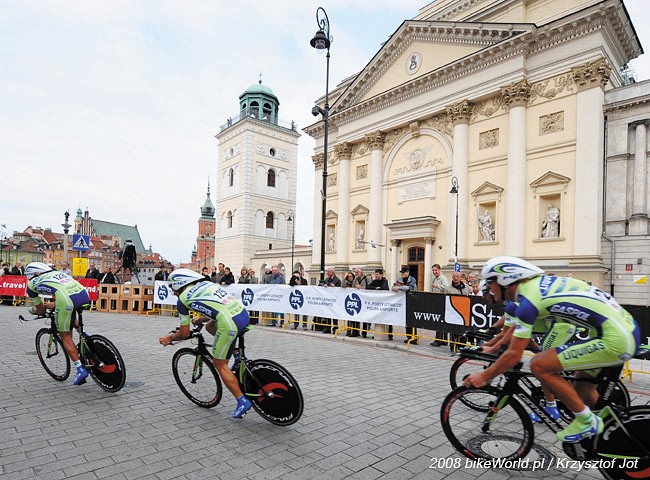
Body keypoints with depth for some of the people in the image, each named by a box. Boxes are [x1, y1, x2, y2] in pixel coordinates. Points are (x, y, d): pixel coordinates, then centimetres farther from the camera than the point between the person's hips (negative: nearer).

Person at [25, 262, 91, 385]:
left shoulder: (32, 283, 20)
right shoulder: (57, 273, 34)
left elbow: (41, 311, 28)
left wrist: (34, 310, 48)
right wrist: (45, 305, 48)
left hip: (67, 300, -5)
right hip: (84, 293, 6)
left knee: (65, 337, 12)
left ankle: (80, 369, 6)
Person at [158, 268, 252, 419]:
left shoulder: (182, 299, 7)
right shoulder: (207, 283, 24)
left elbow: (185, 333, 13)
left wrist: (169, 338, 32)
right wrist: (200, 319, 50)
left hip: (230, 324, -7)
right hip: (244, 314, 7)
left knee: (220, 365, 12)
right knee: (210, 327, 31)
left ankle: (242, 402, 13)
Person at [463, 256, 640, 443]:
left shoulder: (528, 299, -17)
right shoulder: (539, 282, 9)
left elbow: (514, 355, -12)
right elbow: (513, 325, 24)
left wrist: (484, 376, 1)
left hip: (616, 340, -10)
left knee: (539, 365, -9)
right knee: (583, 393, 22)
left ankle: (587, 421, 6)